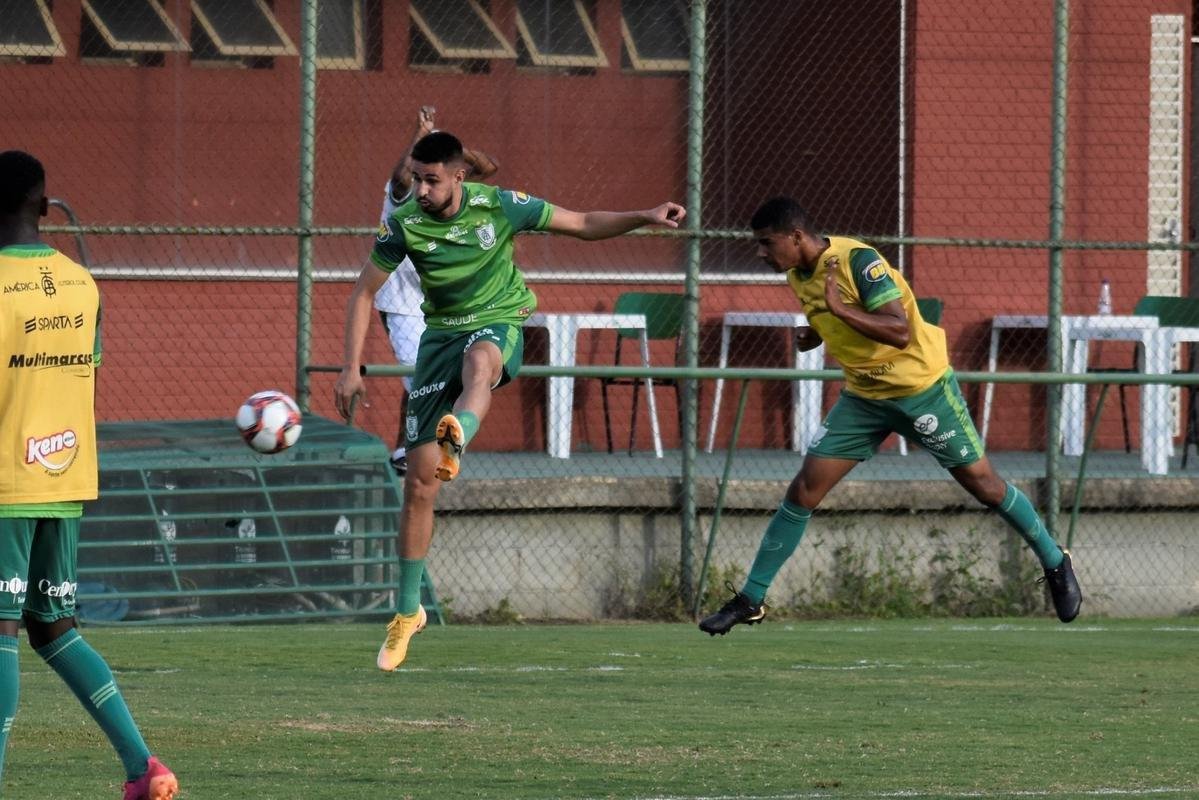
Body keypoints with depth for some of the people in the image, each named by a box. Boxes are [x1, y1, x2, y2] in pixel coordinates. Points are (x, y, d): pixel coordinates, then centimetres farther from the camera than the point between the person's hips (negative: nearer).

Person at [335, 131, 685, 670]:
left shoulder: (499, 206, -11)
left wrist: (645, 218, -13)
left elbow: (583, 224, 0)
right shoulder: (404, 225, -9)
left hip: (498, 324, -2)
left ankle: (455, 441, -75)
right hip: (441, 335, 2)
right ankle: (407, 611, 6)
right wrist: (351, 368, -6)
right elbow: (363, 293, 1)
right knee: (418, 482, -6)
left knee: (479, 362, -44)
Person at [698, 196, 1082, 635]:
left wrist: (838, 308, -36)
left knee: (983, 484, 4)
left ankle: (1055, 563, 25)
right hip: (863, 397, 6)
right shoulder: (798, 275, 0)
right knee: (803, 491, -3)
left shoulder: (857, 261, -24)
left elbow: (900, 331, -31)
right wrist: (814, 333, -1)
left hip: (921, 386, -6)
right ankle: (751, 601, 2)